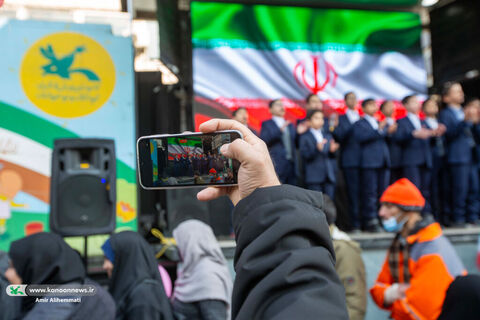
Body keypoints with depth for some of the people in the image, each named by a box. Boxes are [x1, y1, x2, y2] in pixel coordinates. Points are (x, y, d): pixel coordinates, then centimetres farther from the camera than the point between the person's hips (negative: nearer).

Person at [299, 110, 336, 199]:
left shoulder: (327, 135, 16)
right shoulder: (305, 137, 0)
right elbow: (304, 156, -10)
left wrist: (332, 150, -8)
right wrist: (317, 149, -23)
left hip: (329, 175, 5)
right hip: (314, 177, -5)